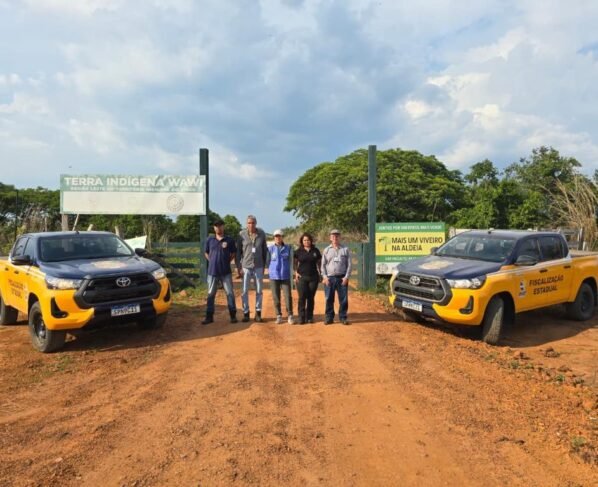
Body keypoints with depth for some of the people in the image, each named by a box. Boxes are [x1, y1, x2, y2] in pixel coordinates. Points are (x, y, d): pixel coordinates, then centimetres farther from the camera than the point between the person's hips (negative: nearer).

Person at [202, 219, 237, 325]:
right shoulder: (210, 239, 4)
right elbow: (206, 252, 15)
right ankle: (209, 316, 14)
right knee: (211, 294, 7)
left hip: (226, 271, -1)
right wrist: (212, 261, 4)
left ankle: (233, 315, 11)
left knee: (230, 293, 2)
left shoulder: (229, 240, -1)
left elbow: (234, 253, 9)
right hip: (212, 271, 2)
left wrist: (228, 261, -1)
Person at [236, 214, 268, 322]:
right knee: (245, 291, 3)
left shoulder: (261, 233, 0)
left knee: (259, 290, 7)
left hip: (258, 267, 1)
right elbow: (238, 251, -1)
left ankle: (258, 312, 18)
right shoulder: (242, 234, -5)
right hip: (246, 266, -1)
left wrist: (264, 264, 6)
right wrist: (238, 267, -4)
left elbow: (265, 250, 8)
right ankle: (246, 313, 14)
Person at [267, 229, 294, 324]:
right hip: (274, 276, 0)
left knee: (288, 296, -4)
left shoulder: (287, 248, 3)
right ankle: (278, 316, 13)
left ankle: (290, 315, 6)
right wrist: (271, 271, 11)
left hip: (285, 276, 0)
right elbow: (268, 261, 9)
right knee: (276, 297, 3)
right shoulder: (270, 248, 1)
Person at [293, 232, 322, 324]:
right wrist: (296, 272, -3)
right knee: (302, 297, -6)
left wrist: (320, 274, 6)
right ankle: (301, 317, -1)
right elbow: (295, 263, 10)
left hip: (313, 277, 1)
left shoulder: (315, 251, 7)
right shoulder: (298, 251, 5)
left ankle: (309, 317, 14)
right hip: (302, 277, -1)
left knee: (311, 298, 5)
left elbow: (319, 263, 12)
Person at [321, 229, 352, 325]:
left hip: (342, 278, -1)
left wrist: (346, 277, -6)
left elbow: (349, 264, 4)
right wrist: (324, 276, -4)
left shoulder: (345, 249, 7)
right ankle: (329, 317, 13)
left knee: (343, 299, 1)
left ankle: (343, 317, 12)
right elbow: (323, 265, 8)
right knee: (329, 299, 3)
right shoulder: (326, 250, 10)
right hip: (329, 278, 1)